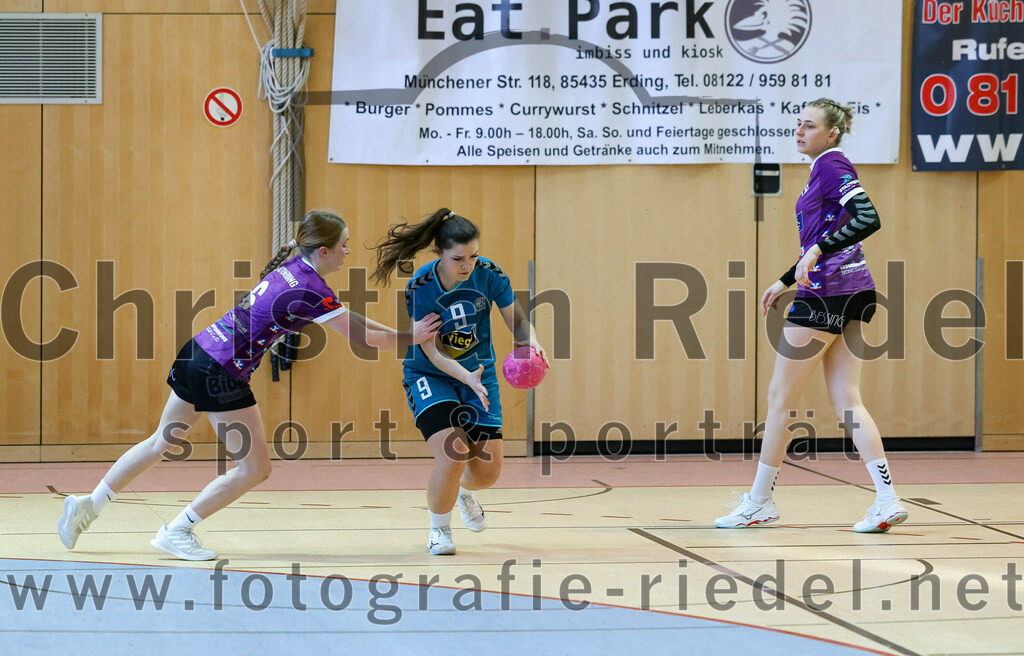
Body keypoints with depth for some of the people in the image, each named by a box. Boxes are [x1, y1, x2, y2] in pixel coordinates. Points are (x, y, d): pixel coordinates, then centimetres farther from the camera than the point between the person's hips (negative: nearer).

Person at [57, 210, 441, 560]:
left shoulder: (292, 267, 8)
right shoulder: (309, 290, -19)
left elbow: (345, 318, 20)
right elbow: (362, 339, -14)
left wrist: (400, 332, 17)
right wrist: (410, 338, -2)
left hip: (200, 354, 9)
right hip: (222, 373, -9)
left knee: (162, 443, 22)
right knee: (255, 468, 2)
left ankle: (89, 505, 26)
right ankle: (176, 532, 8)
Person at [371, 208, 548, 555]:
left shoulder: (488, 274, -16)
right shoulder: (420, 288, -23)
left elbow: (518, 320, -8)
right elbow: (432, 350, -23)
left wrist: (531, 342, -31)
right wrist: (467, 377, -40)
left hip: (479, 373, 3)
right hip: (429, 376, -3)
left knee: (488, 469, 2)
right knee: (453, 455, -24)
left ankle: (464, 492, 43)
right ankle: (439, 530, 6)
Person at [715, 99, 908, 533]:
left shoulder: (831, 163, -10)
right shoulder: (824, 169, 19)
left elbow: (868, 218, -23)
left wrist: (817, 250, -28)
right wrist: (786, 281, 30)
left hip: (825, 296, -10)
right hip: (853, 295, 10)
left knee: (779, 399, 2)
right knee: (846, 402, 6)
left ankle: (758, 502, 11)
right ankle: (887, 500, -5)